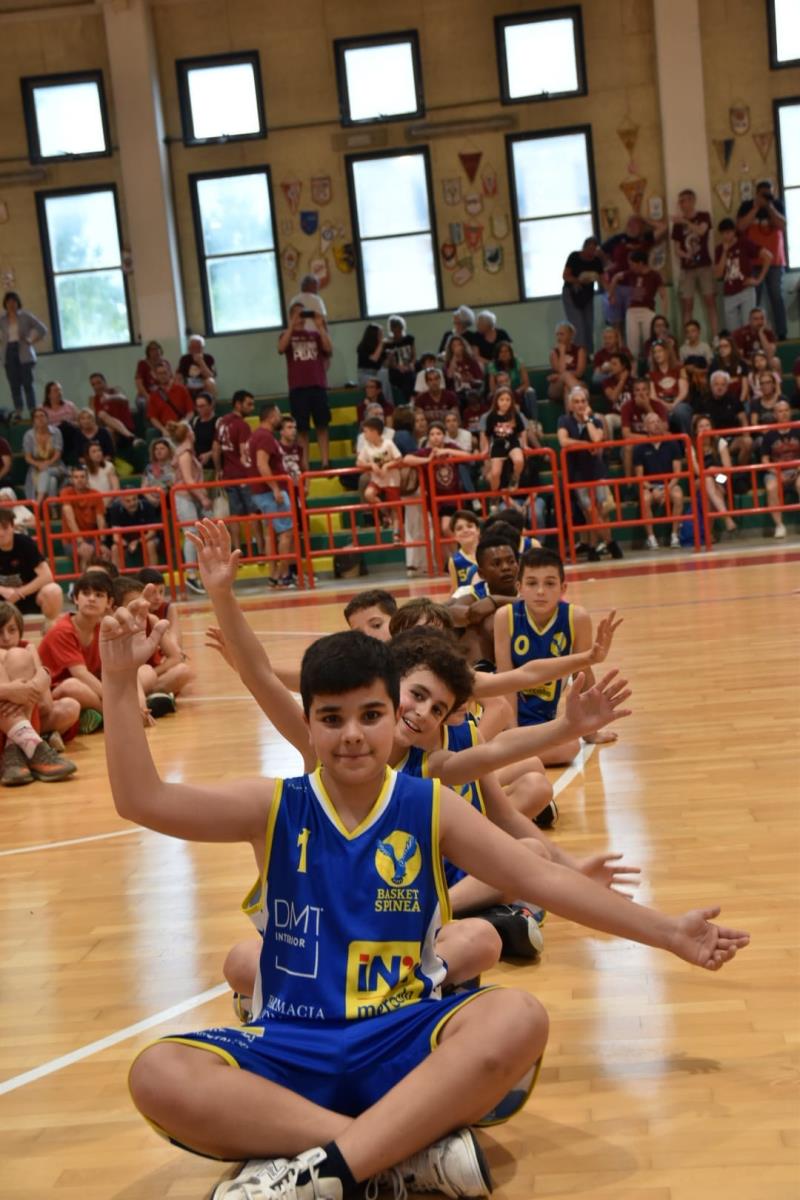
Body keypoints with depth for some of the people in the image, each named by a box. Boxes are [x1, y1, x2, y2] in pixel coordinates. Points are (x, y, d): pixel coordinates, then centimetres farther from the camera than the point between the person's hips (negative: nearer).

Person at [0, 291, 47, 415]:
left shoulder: (25, 316, 0)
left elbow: (42, 329, 1)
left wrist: (31, 341, -3)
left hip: (24, 354, -3)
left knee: (28, 384, -6)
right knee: (14, 385, 1)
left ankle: (33, 414, -6)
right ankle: (18, 414, 2)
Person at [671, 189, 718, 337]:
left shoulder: (703, 216, 2)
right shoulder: (678, 223, 8)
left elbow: (700, 231, -18)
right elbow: (677, 248, 7)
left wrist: (685, 222, -21)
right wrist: (684, 254, -13)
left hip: (704, 266, -2)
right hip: (686, 268, 2)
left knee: (710, 301, -6)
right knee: (686, 304, -2)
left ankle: (716, 337, -8)